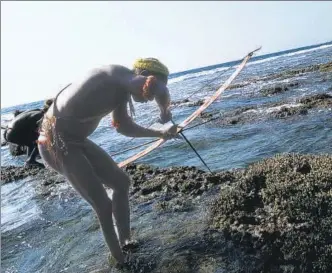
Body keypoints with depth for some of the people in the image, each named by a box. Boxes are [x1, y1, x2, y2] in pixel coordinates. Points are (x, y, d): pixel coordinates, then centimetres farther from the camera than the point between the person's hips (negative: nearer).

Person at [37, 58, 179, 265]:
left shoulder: (122, 89, 8)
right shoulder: (119, 73, -20)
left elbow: (124, 126, 19)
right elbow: (159, 89, -38)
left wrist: (160, 133, 22)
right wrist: (165, 110, -16)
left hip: (76, 139, 10)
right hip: (56, 142, -10)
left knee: (121, 182, 15)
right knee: (103, 205, -6)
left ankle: (125, 241, 26)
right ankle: (120, 260, 14)